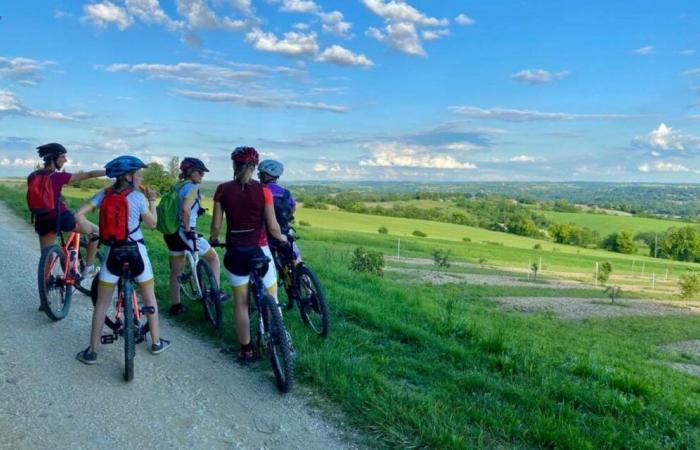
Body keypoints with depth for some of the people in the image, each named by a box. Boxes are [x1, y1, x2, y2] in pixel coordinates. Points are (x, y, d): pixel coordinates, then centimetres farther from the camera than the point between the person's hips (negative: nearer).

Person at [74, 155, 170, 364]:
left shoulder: (104, 194, 1)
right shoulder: (137, 196, -8)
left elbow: (79, 214, -6)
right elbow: (152, 223, 1)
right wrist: (152, 200, 10)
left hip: (113, 253, 2)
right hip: (136, 252, -2)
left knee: (102, 303, 12)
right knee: (150, 297, 17)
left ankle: (92, 351, 15)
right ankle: (156, 342, 25)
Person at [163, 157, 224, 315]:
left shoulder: (178, 187, 13)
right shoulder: (192, 187, -12)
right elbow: (185, 209, -28)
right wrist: (188, 229, -20)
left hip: (171, 233, 8)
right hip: (184, 234, -8)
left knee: (175, 271, 16)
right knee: (213, 257, 11)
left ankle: (175, 305, 24)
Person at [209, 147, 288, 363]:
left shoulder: (223, 190, -5)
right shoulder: (263, 191, -9)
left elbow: (216, 225, 0)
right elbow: (273, 227, -6)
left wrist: (213, 239, 22)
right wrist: (282, 237, 15)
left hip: (235, 252, 1)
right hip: (258, 251, -1)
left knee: (240, 303, 12)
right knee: (271, 299, 16)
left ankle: (246, 351, 19)